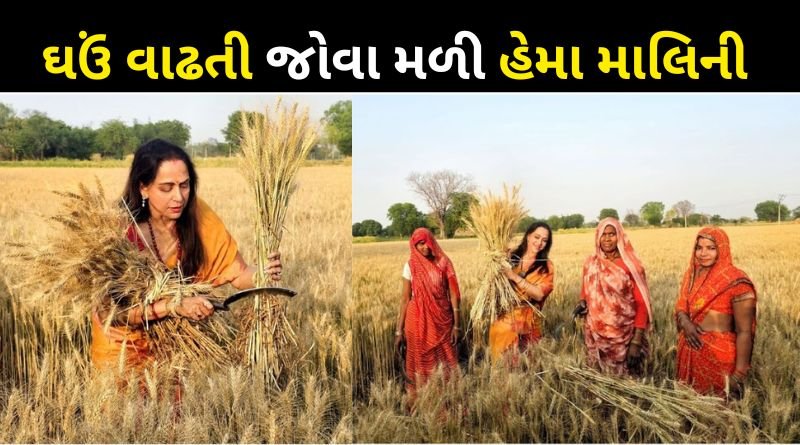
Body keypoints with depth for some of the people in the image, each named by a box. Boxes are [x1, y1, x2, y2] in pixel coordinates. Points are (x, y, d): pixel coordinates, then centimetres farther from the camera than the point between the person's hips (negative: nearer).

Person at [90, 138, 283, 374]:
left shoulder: (199, 216, -15)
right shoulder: (123, 231, -23)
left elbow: (238, 274, -13)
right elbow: (108, 312, -25)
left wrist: (264, 273, -34)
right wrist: (173, 306, -37)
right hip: (128, 343, -2)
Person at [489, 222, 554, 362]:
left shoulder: (546, 266, 0)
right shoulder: (510, 258, 2)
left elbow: (539, 294, -12)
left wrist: (516, 277, -18)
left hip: (527, 322, -1)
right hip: (503, 318, 1)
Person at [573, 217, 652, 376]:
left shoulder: (631, 266, -9)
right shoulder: (590, 263, 2)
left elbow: (641, 304, -9)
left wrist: (637, 341, -15)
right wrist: (582, 302, -6)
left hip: (624, 336, -3)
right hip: (595, 335, 3)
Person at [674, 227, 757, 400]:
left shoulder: (735, 281, -16)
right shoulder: (692, 274, 3)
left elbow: (744, 332, -15)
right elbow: (680, 307, 11)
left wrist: (739, 375, -18)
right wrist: (685, 322, -13)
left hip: (719, 355, -6)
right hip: (690, 353, 6)